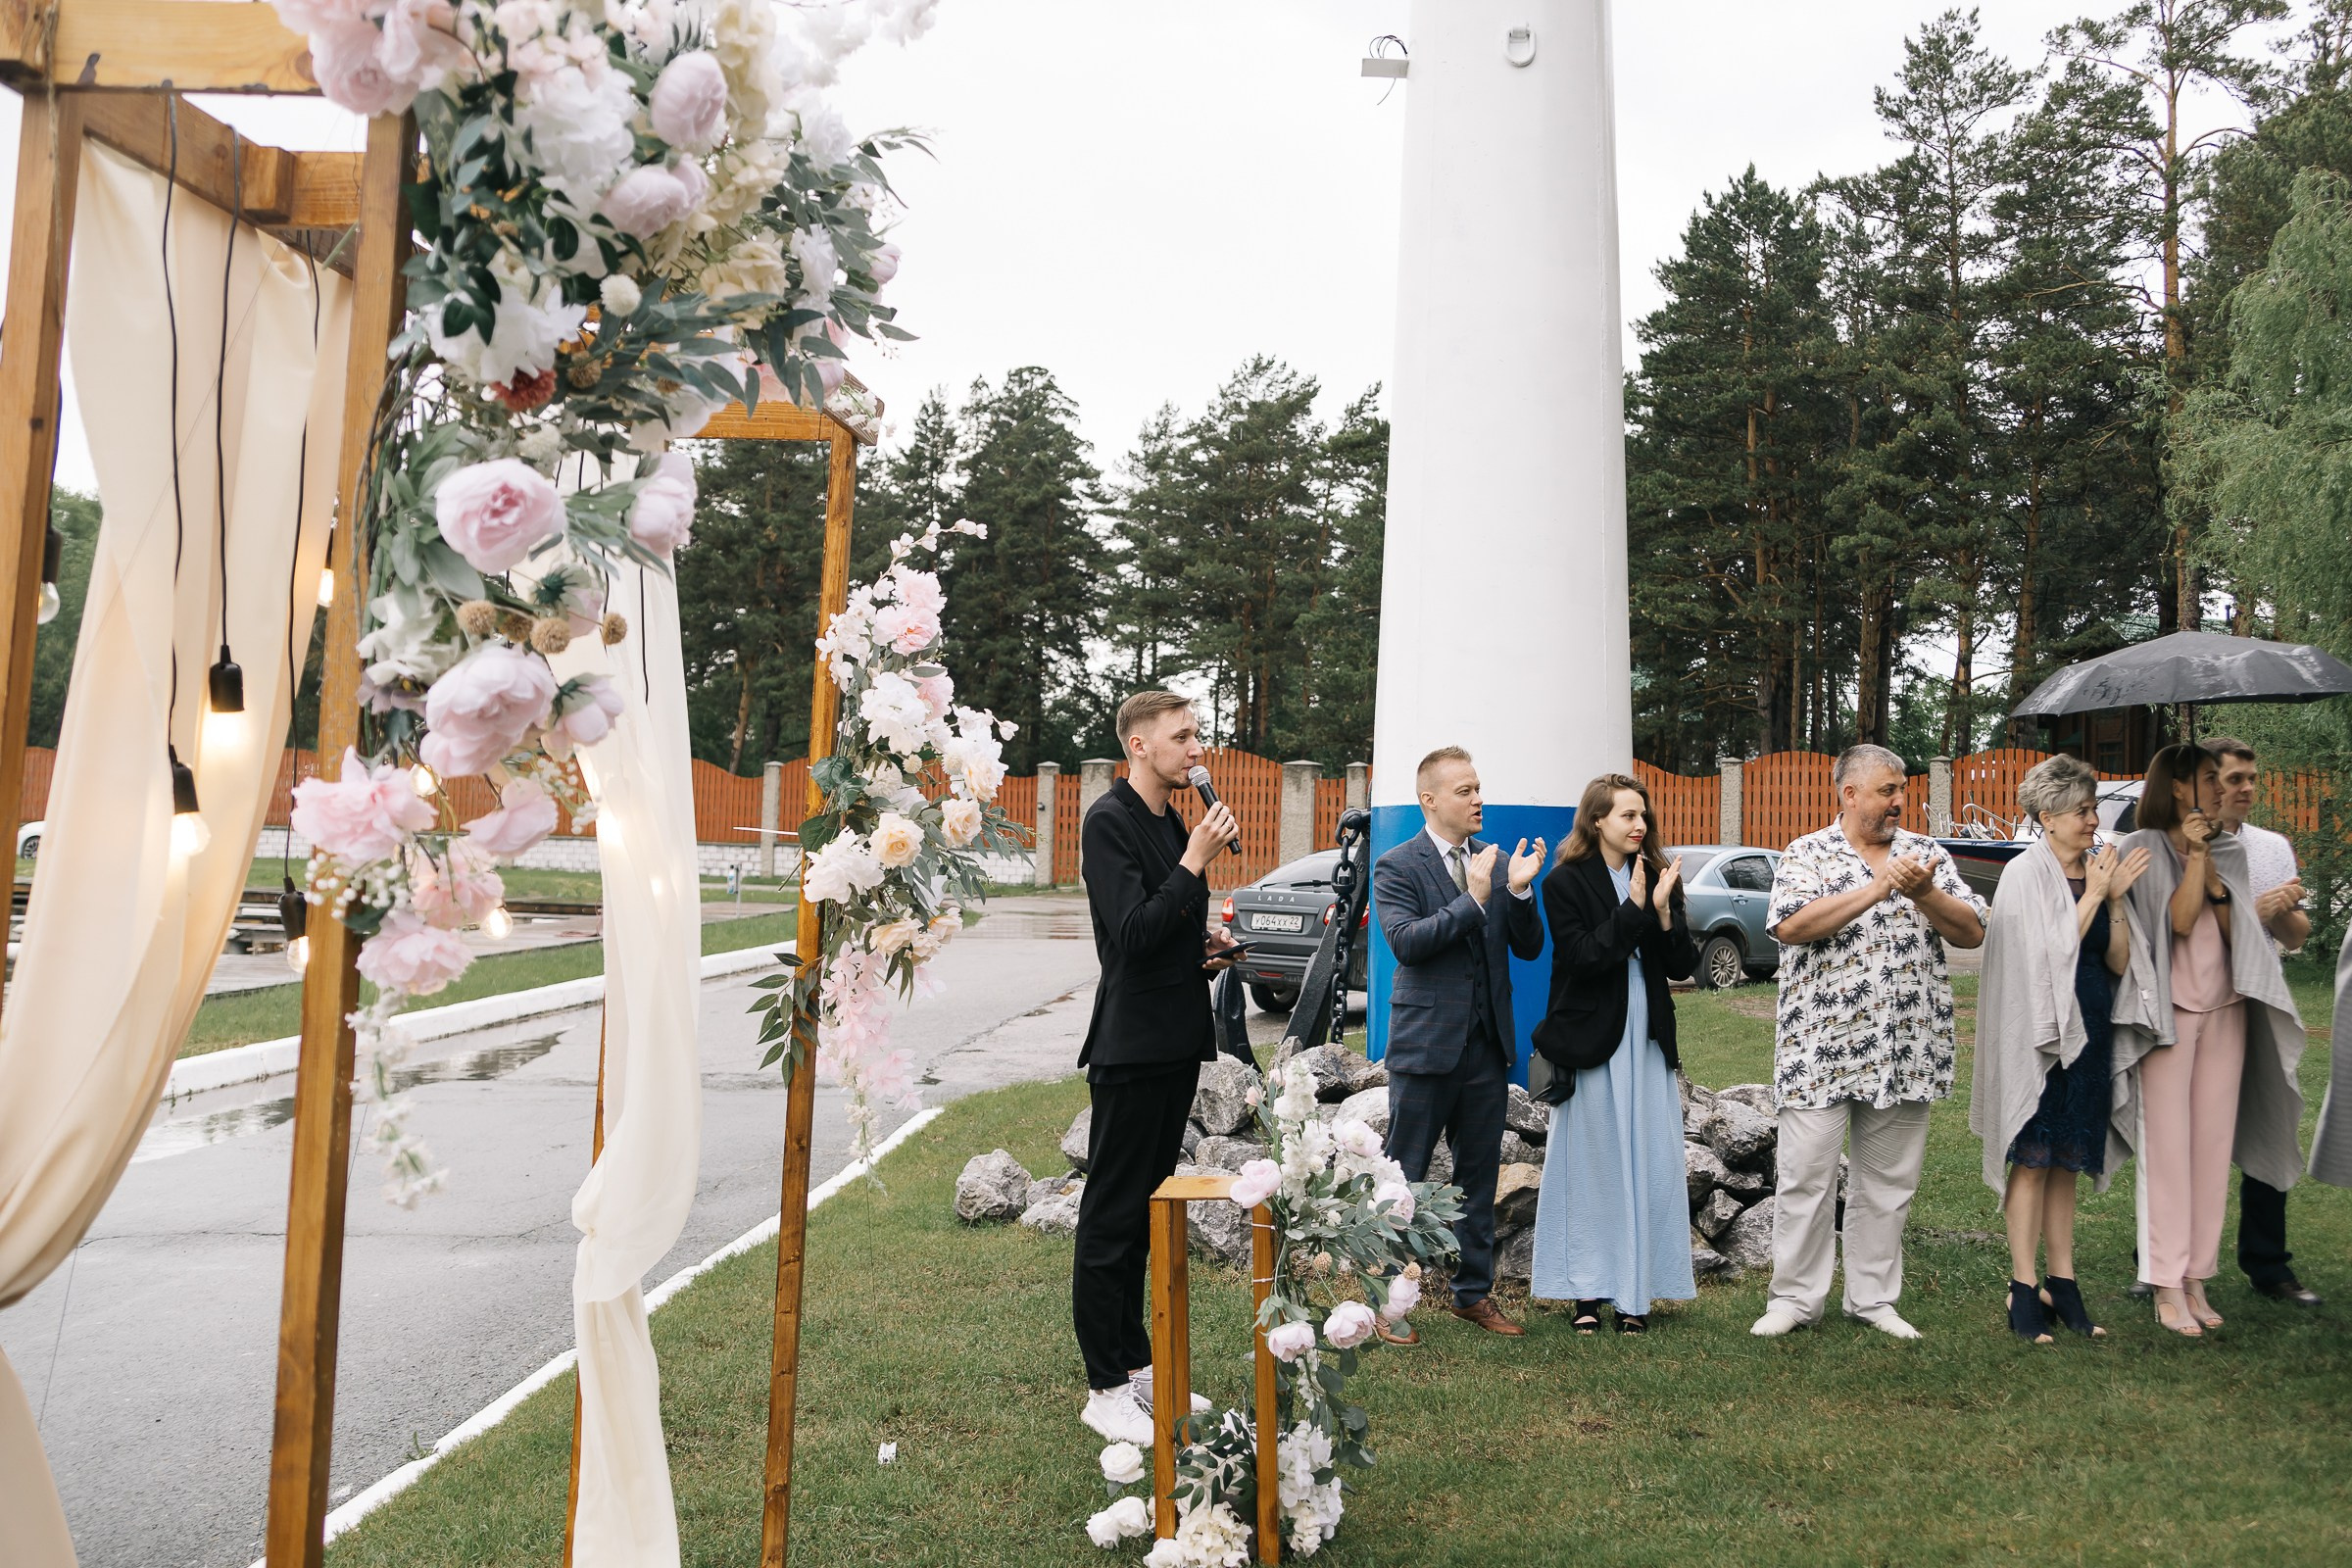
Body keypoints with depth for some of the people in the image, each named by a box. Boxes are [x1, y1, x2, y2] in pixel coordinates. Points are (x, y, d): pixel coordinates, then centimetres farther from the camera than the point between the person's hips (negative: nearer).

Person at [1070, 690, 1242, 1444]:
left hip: (1176, 1044, 9)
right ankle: (1106, 1390, 10)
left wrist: (1202, 948, 6)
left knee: (1144, 1213, 17)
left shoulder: (1171, 823, 15)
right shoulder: (1109, 821, -13)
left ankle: (1137, 1364, 28)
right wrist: (1195, 863, -24)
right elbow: (1132, 936, -23)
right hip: (1132, 1047, -9)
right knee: (1111, 1218, 0)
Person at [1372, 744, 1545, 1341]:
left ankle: (1473, 1293, 28)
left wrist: (1519, 891, -12)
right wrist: (1474, 899, -24)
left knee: (1479, 1176, 14)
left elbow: (1529, 949, 5)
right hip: (1426, 1045, -5)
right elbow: (1406, 942, -20)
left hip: (1487, 1045, 5)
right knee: (1403, 1180, 3)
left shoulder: (1495, 863, 8)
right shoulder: (1397, 867, -6)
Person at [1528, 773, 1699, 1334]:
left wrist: (1663, 911, -11)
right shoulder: (1566, 882, -3)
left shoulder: (1658, 877, 9)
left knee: (1648, 1166, 2)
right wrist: (1634, 909, -16)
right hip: (1592, 1039, -4)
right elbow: (1582, 957, -14)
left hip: (1648, 1041, 4)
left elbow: (1684, 967, 4)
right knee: (1590, 1166, 3)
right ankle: (1588, 1291, 12)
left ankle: (1635, 1292, 11)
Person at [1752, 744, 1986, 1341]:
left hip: (1906, 1052, 4)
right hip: (1821, 1048, -3)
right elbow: (1790, 927, -18)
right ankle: (1794, 1298, 13)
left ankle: (1873, 1297, 24)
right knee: (1806, 1178, 0)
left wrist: (1924, 893, -14)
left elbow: (1971, 933, 4)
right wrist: (1876, 888, -20)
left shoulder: (1927, 854, 10)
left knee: (1888, 1181, 11)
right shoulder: (1806, 854, -1)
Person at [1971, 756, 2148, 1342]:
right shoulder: (2026, 875, -7)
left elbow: (2118, 961, 6)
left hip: (2087, 1030, 6)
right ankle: (2024, 1288, 1)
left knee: (2065, 1160, 10)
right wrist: (2093, 896, -12)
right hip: (2039, 1030, -6)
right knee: (2033, 1157, -4)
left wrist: (2115, 899, -6)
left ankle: (2061, 1282, 16)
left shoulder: (2099, 873, 10)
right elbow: (2048, 953, -15)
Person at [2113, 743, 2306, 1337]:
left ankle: (2197, 1279, 13)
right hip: (2169, 1011, -5)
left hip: (2226, 1009, 5)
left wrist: (2212, 872, -9)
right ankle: (2167, 1287, 0)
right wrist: (2195, 855, -15)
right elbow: (2179, 920, -14)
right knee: (2169, 1145, -5)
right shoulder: (2146, 848, -3)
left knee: (2215, 1143, 5)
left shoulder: (2230, 852, 13)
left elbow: (2235, 931, 3)